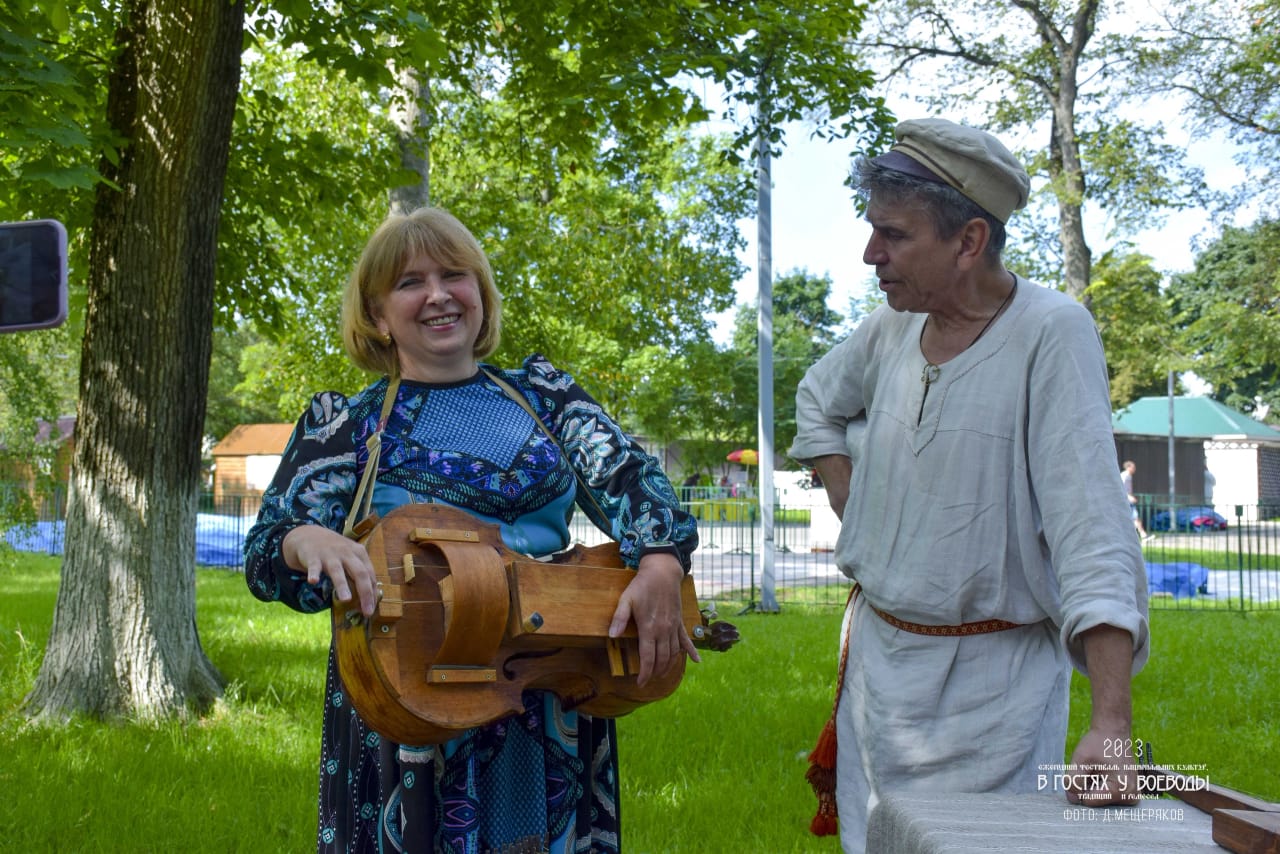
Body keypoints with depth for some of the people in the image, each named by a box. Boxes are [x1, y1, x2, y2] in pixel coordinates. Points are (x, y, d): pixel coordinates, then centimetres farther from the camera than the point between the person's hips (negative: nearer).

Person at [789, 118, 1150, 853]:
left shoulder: (1051, 334, -19)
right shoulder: (895, 326, 0)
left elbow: (1091, 526, -27)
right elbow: (819, 402, 23)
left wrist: (1111, 726, -34)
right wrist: (855, 509, 6)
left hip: (992, 678, -6)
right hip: (877, 657, 6)